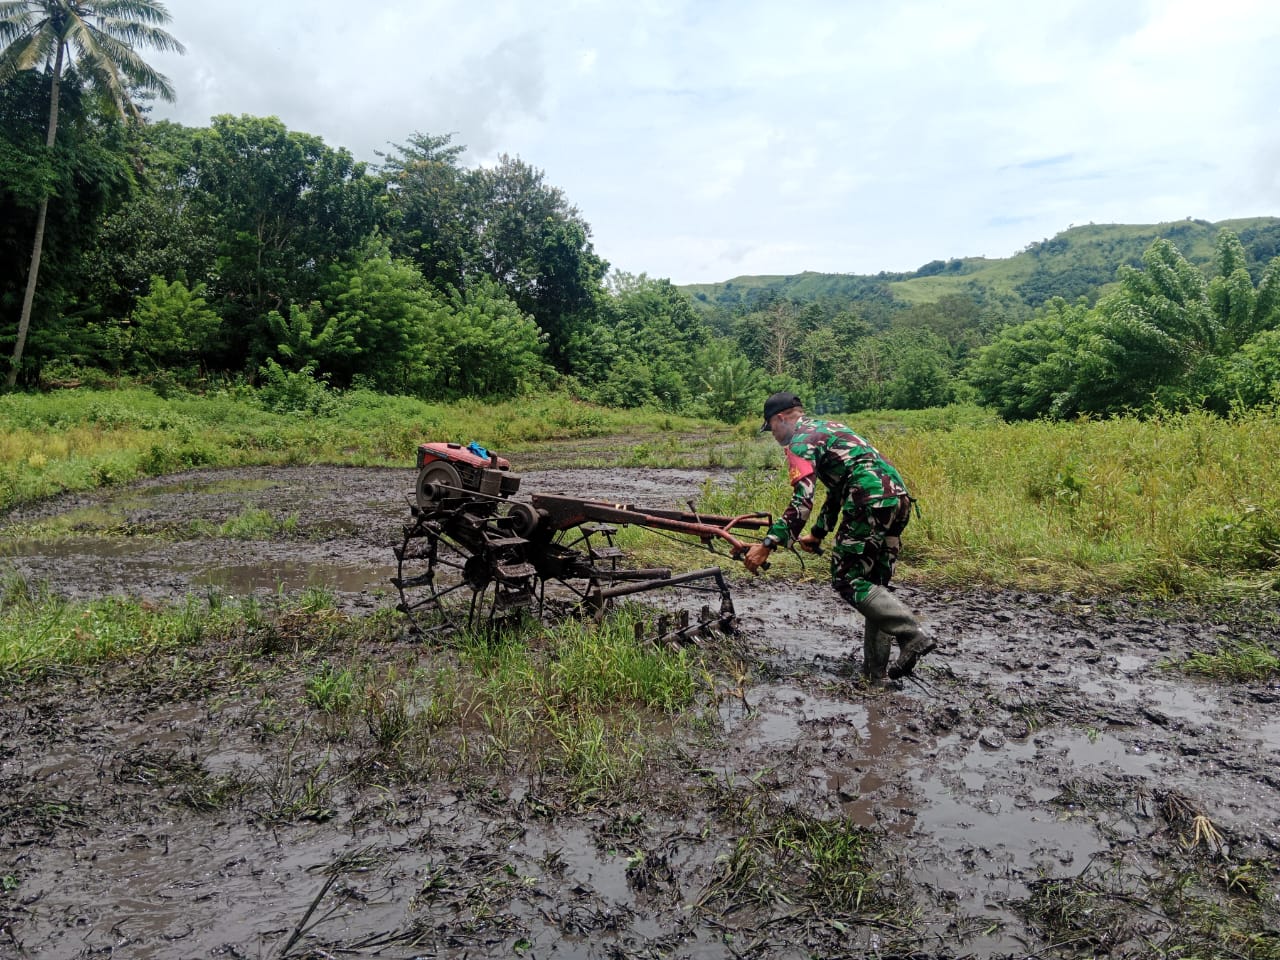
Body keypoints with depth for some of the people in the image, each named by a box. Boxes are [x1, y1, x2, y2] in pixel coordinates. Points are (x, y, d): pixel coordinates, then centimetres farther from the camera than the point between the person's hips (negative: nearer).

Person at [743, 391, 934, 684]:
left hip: (871, 504, -9)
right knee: (873, 583, 13)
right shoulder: (825, 428, 28)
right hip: (898, 499, 9)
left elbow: (801, 500, -14)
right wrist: (818, 533, 37)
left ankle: (913, 636, -12)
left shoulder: (801, 440, -2)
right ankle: (876, 670, 15)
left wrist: (768, 545, -15)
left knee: (847, 580, -1)